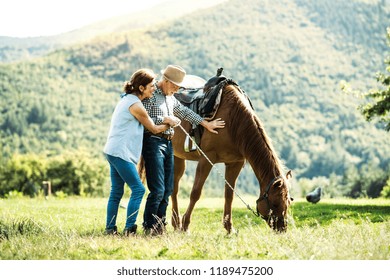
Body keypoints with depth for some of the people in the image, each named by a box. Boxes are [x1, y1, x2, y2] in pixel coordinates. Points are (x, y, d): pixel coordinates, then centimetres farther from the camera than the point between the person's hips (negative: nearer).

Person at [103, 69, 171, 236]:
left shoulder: (127, 99, 14)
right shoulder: (136, 106, -15)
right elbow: (154, 129, -4)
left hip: (113, 151, 10)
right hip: (121, 153, -10)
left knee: (116, 191, 11)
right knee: (138, 189, -6)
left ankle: (110, 228, 13)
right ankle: (129, 228, -7)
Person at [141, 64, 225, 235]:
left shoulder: (170, 98, 18)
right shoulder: (150, 95, -9)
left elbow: (185, 112, 28)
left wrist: (206, 124, 27)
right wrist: (166, 119, -15)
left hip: (168, 144, 9)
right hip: (153, 142, -9)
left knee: (168, 189, 9)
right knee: (157, 190, -12)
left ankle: (160, 225, 16)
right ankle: (149, 227, -1)